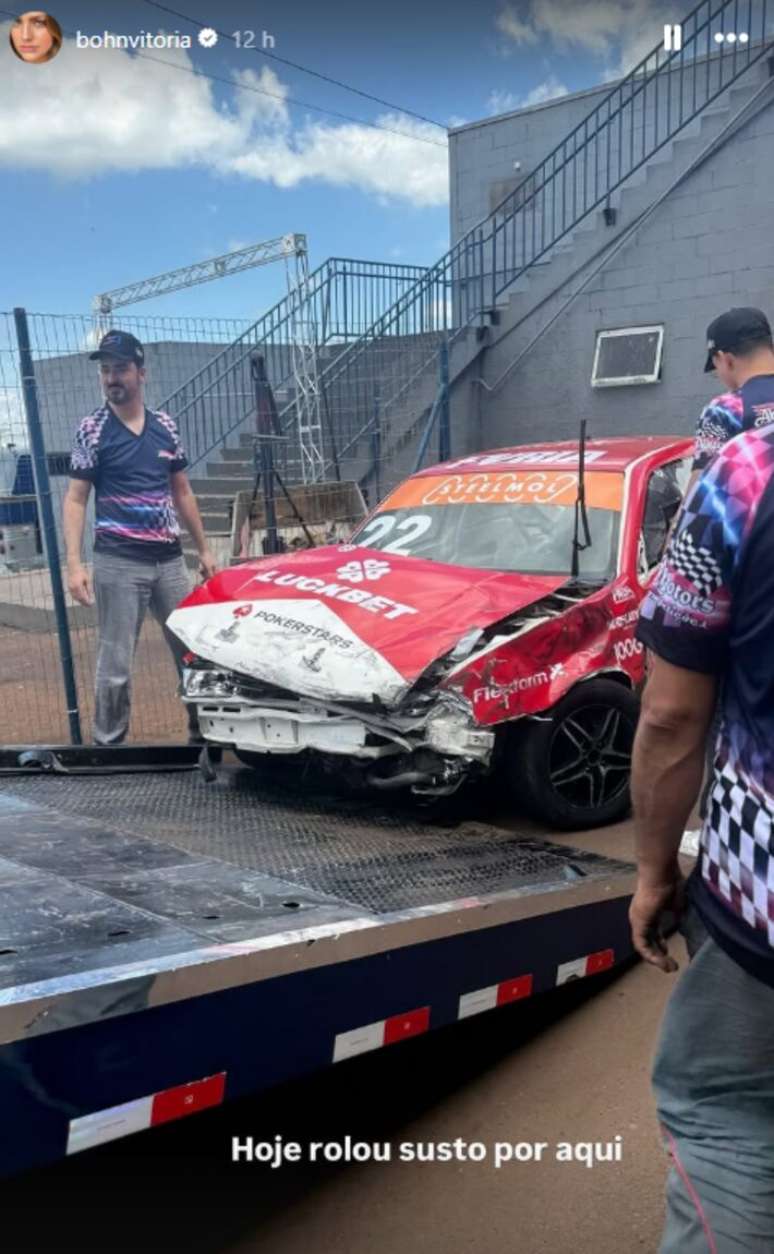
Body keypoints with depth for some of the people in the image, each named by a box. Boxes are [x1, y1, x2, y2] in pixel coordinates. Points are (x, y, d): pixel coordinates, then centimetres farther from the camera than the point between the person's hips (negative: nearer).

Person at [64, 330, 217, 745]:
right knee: (115, 663, -1)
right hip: (117, 562, -4)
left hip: (169, 559, 4)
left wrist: (204, 549, 15)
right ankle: (109, 745, 11)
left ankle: (204, 732, 23)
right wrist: (73, 563, -14)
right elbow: (75, 500, -4)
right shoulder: (91, 430, -2)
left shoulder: (165, 427, 9)